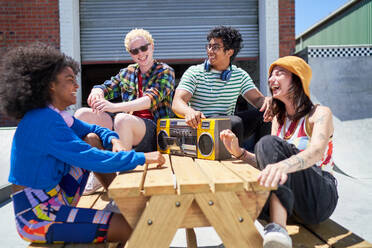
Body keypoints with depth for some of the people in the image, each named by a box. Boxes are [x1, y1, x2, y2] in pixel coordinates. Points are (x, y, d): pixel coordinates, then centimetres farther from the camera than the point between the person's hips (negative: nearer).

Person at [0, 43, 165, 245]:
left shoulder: (56, 115, 5)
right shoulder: (44, 122, -24)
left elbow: (93, 130, 16)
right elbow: (90, 159, -30)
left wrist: (113, 140, -7)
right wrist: (141, 158, -24)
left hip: (56, 198, 10)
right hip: (37, 216, -10)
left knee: (92, 139, 7)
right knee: (129, 228, -20)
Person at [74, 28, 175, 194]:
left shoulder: (165, 72, 3)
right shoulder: (127, 72, 19)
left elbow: (152, 99, -14)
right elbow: (106, 87, 17)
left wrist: (115, 107, -28)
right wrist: (97, 92, -12)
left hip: (153, 127, -5)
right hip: (125, 123, 6)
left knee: (122, 119, -37)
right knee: (82, 114, -13)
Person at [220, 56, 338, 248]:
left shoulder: (320, 113, -6)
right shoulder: (279, 118, 13)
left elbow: (317, 151, -29)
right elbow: (268, 164, 5)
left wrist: (283, 165, -51)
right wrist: (238, 152, -13)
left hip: (319, 197, -4)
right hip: (289, 196, 5)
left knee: (269, 143, -30)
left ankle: (278, 228, -38)